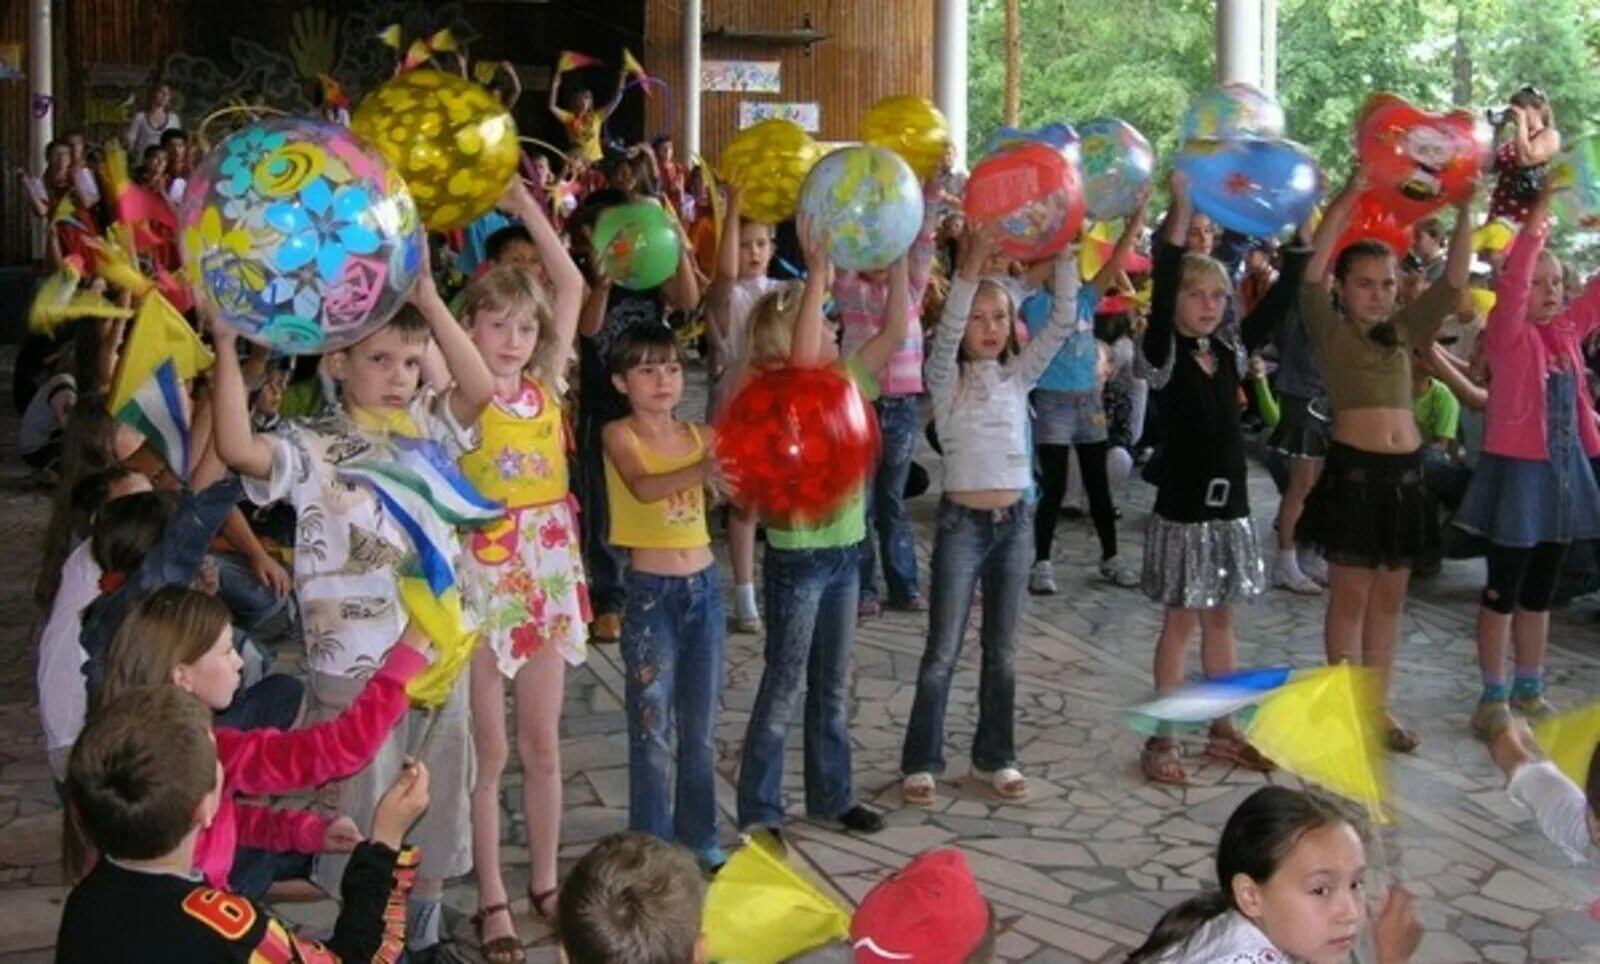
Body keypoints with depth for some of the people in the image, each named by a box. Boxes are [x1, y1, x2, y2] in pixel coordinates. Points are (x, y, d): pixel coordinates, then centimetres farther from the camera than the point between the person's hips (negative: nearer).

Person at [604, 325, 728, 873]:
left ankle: (699, 838, 26)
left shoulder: (702, 435, 5)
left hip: (704, 585, 4)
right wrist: (700, 471, -45)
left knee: (702, 725, 13)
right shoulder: (619, 435, -7)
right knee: (652, 728, 2)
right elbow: (643, 487, -27)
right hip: (649, 591, -4)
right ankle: (652, 846, 13)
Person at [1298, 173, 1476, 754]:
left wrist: (1464, 212, -5)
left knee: (1389, 597, 11)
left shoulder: (1404, 332, 11)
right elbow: (1316, 260, -13)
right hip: (1352, 469, -5)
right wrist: (1356, 187, -17)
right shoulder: (1329, 331, -1)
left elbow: (1453, 283, 5)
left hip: (1405, 471, 5)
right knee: (1351, 595, 3)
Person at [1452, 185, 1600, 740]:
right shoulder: (1508, 334, -10)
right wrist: (1536, 223, -33)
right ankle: (1493, 697, 9)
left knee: (1540, 591, 15)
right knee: (1503, 590, 2)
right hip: (1517, 471, -6)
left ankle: (1528, 689, 26)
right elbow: (1511, 284, -25)